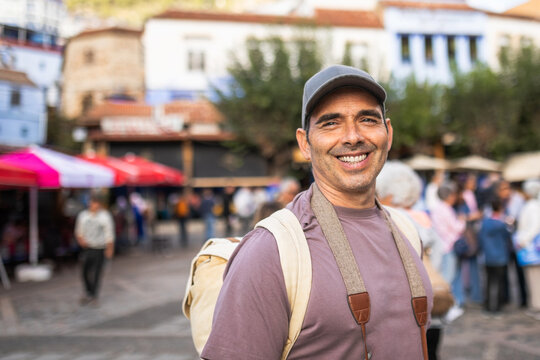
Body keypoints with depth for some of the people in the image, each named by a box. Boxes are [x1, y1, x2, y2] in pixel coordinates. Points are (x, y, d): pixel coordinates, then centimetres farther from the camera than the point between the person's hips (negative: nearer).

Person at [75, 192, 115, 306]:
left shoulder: (105, 216, -7)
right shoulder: (83, 215, 1)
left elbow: (109, 234, -3)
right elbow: (79, 231, 12)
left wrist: (109, 249, -4)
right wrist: (80, 239, -8)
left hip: (100, 249, -3)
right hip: (87, 247, 3)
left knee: (97, 273, 3)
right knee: (85, 272, 4)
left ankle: (94, 296, 18)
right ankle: (88, 292, 27)